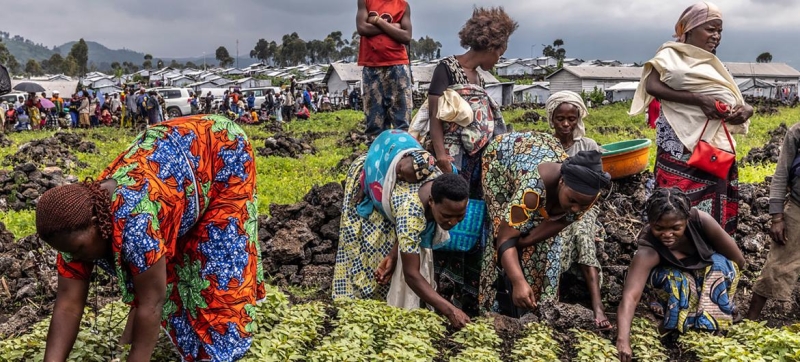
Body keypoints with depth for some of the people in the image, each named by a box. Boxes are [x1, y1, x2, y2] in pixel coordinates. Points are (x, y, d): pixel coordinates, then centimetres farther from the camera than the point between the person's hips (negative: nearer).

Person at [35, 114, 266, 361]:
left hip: (222, 152, -6)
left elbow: (151, 302, -35)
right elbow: (68, 303, -15)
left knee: (218, 255, -6)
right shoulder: (76, 223, -18)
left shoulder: (132, 218, -41)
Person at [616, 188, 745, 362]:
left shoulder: (700, 220, -36)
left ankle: (709, 323, -15)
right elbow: (630, 296, -53)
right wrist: (623, 339, -66)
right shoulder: (647, 251, -41)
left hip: (710, 269, 2)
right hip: (669, 273, -2)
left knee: (720, 264, -28)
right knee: (675, 280, -33)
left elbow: (738, 261, -20)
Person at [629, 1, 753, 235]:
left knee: (712, 211, 6)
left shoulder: (712, 64, 21)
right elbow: (651, 85, -15)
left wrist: (745, 109, -6)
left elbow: (732, 102, 18)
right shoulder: (671, 55, 2)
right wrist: (698, 100, -19)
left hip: (715, 148, 7)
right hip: (683, 146, -7)